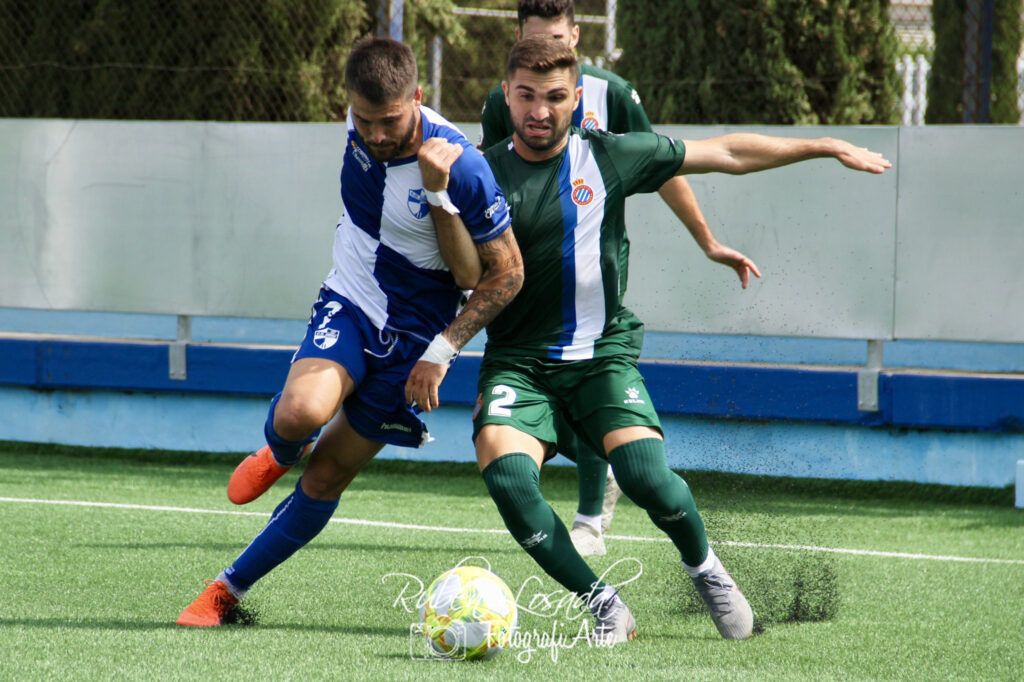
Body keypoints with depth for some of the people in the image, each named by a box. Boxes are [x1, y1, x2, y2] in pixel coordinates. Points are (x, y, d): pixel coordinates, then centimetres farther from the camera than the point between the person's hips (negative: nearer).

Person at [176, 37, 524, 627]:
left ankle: (229, 591, 18)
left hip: (413, 334, -3)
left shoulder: (462, 170, -24)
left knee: (327, 478, 2)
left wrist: (442, 352, -17)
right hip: (348, 305, 3)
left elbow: (505, 274, -12)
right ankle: (280, 456, 9)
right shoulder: (362, 122, -10)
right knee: (300, 412, -28)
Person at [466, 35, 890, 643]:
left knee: (645, 474, -25)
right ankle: (602, 605, -13)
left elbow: (725, 153, 10)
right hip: (517, 361, 0)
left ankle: (703, 564, 9)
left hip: (602, 353, 0)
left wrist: (827, 147, 12)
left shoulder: (607, 158, 3)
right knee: (504, 472, -29)